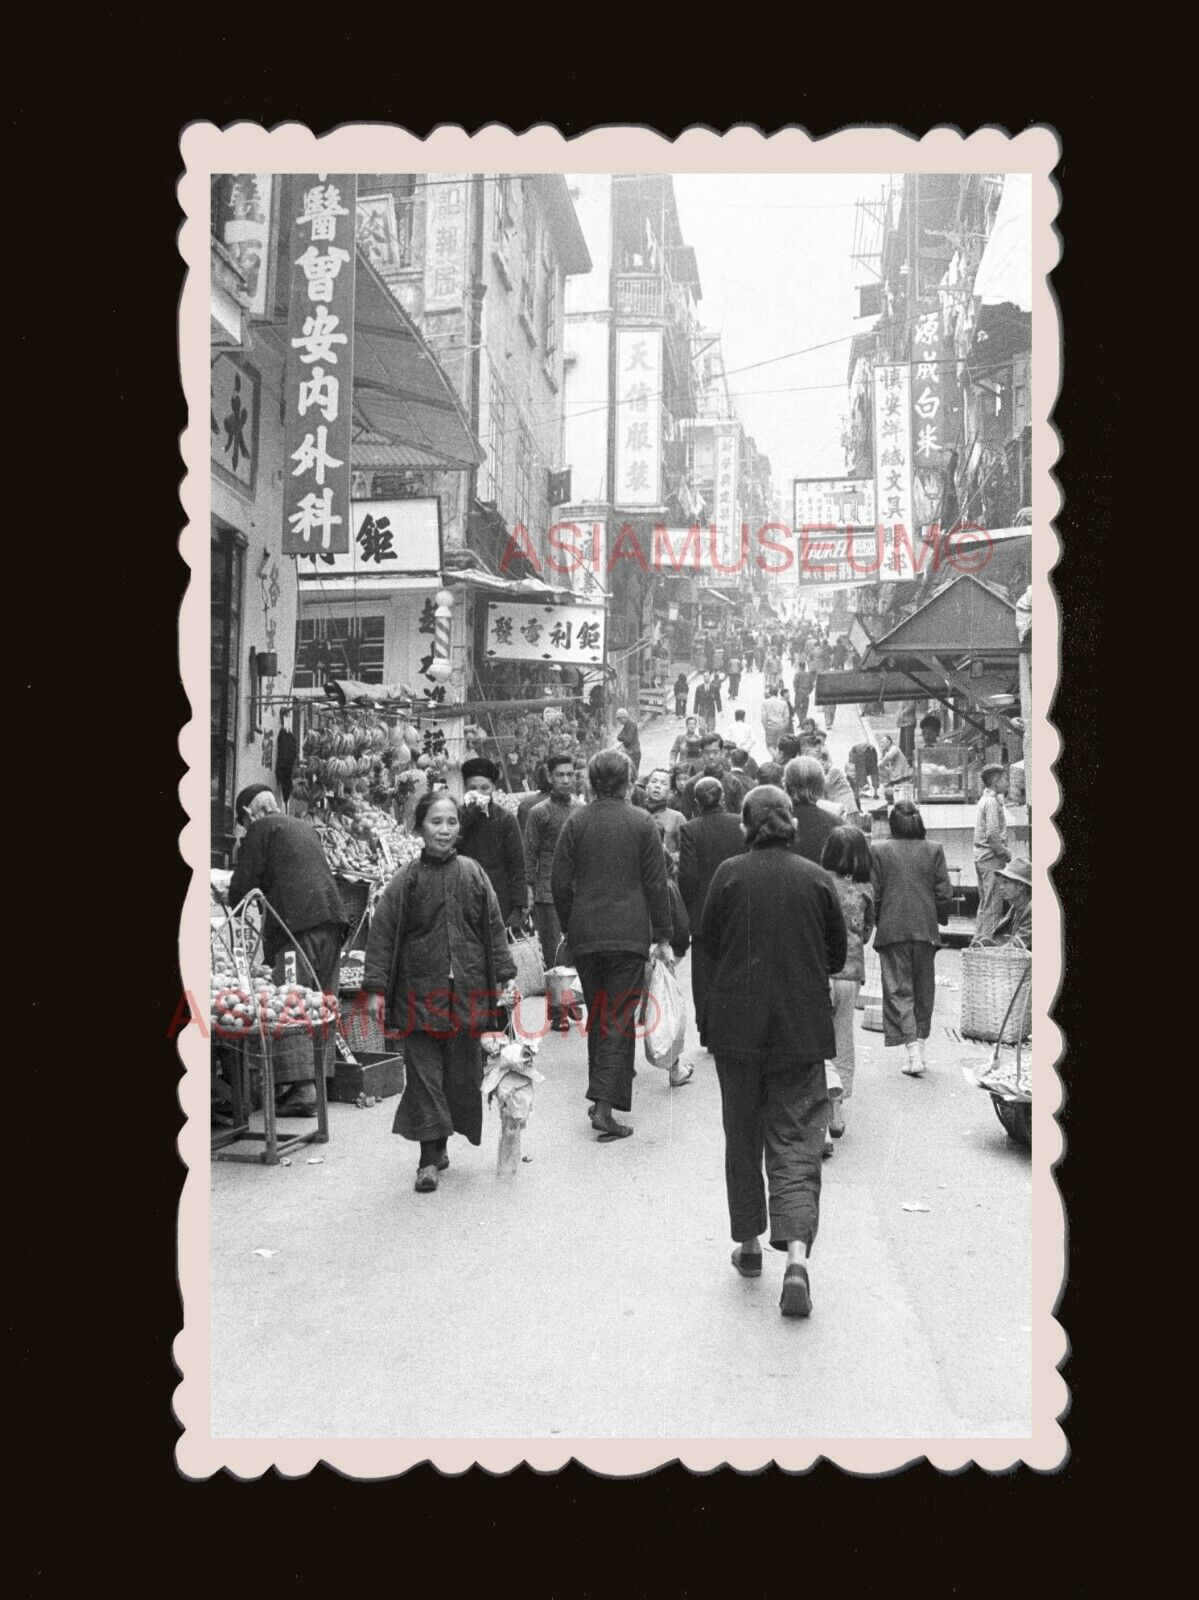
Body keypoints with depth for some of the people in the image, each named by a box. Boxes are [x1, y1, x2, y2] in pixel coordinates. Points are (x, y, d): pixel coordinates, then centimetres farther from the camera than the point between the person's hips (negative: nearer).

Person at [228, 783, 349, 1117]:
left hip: (296, 922, -7)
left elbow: (243, 883, 1)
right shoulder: (306, 828, 26)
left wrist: (234, 912, 20)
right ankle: (319, 1078, 12)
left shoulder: (261, 828, 5)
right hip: (332, 917, 7)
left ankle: (301, 1086, -8)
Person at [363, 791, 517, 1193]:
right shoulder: (406, 880, -2)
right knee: (423, 1073, -2)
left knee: (463, 1071, 7)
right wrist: (377, 988, -7)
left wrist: (503, 978, 4)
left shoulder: (472, 874, 4)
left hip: (467, 990, 2)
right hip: (419, 990, -2)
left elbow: (494, 928, 8)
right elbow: (382, 934, -2)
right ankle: (429, 1159, 5)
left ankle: (439, 1143, 26)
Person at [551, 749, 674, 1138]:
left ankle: (602, 1088, 29)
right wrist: (663, 937, 4)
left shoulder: (576, 823, 0)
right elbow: (656, 884, -2)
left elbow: (559, 881, 1)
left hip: (585, 935, 2)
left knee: (597, 1015, 17)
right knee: (619, 1018, -1)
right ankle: (604, 1106, -9)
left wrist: (569, 928, 14)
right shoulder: (642, 823, -3)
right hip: (629, 935, -2)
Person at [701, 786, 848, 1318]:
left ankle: (748, 1244, 25)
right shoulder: (817, 878, -3)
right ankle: (796, 1254, -13)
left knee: (743, 1135, 15)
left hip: (738, 1023, 0)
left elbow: (708, 941, 4)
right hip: (802, 1028, 0)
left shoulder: (729, 874, -6)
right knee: (796, 1139, 3)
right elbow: (837, 954, 6)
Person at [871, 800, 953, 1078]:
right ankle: (920, 1043, 23)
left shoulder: (879, 851, -4)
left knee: (898, 991, 1)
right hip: (925, 930, 2)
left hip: (892, 931, -2)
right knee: (923, 990, 16)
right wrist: (939, 920, 16)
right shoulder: (934, 851, 0)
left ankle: (913, 1054, -7)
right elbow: (944, 894, 0)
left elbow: (874, 895, -3)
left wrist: (877, 923, 11)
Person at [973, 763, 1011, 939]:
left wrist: (1003, 851, 14)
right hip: (991, 858, -10)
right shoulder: (992, 802, -14)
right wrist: (1005, 852, -10)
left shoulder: (984, 800, 17)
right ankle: (987, 940, -9)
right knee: (992, 904, -8)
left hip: (981, 856, 10)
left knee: (984, 903, 15)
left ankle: (978, 938, 19)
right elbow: (993, 834, -22)